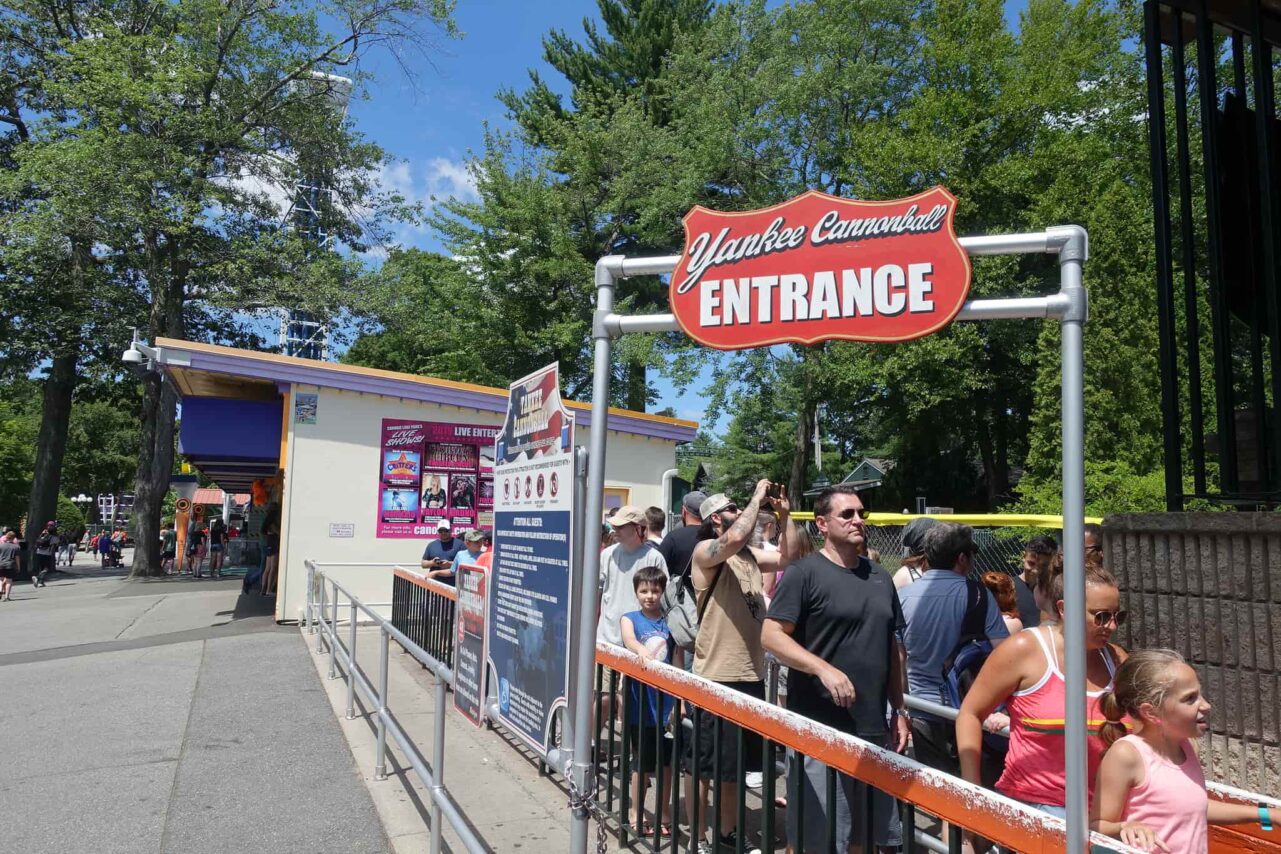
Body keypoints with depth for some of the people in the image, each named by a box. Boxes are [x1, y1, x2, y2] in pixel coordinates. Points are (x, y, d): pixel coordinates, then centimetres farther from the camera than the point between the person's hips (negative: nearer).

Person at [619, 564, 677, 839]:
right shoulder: (629, 618, -2)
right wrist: (643, 652, -46)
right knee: (641, 762, 8)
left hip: (666, 701, 2)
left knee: (666, 760, 11)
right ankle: (638, 816, 25)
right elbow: (629, 640, -24)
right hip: (640, 701, -2)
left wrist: (680, 701, -1)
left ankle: (664, 813, 29)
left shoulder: (670, 622, 3)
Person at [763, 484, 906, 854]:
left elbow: (893, 648, 18)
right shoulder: (804, 573, -8)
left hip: (874, 727, 7)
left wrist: (899, 710, 15)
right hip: (819, 728, -6)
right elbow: (771, 635, -14)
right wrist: (824, 668, -24)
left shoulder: (880, 577, 13)